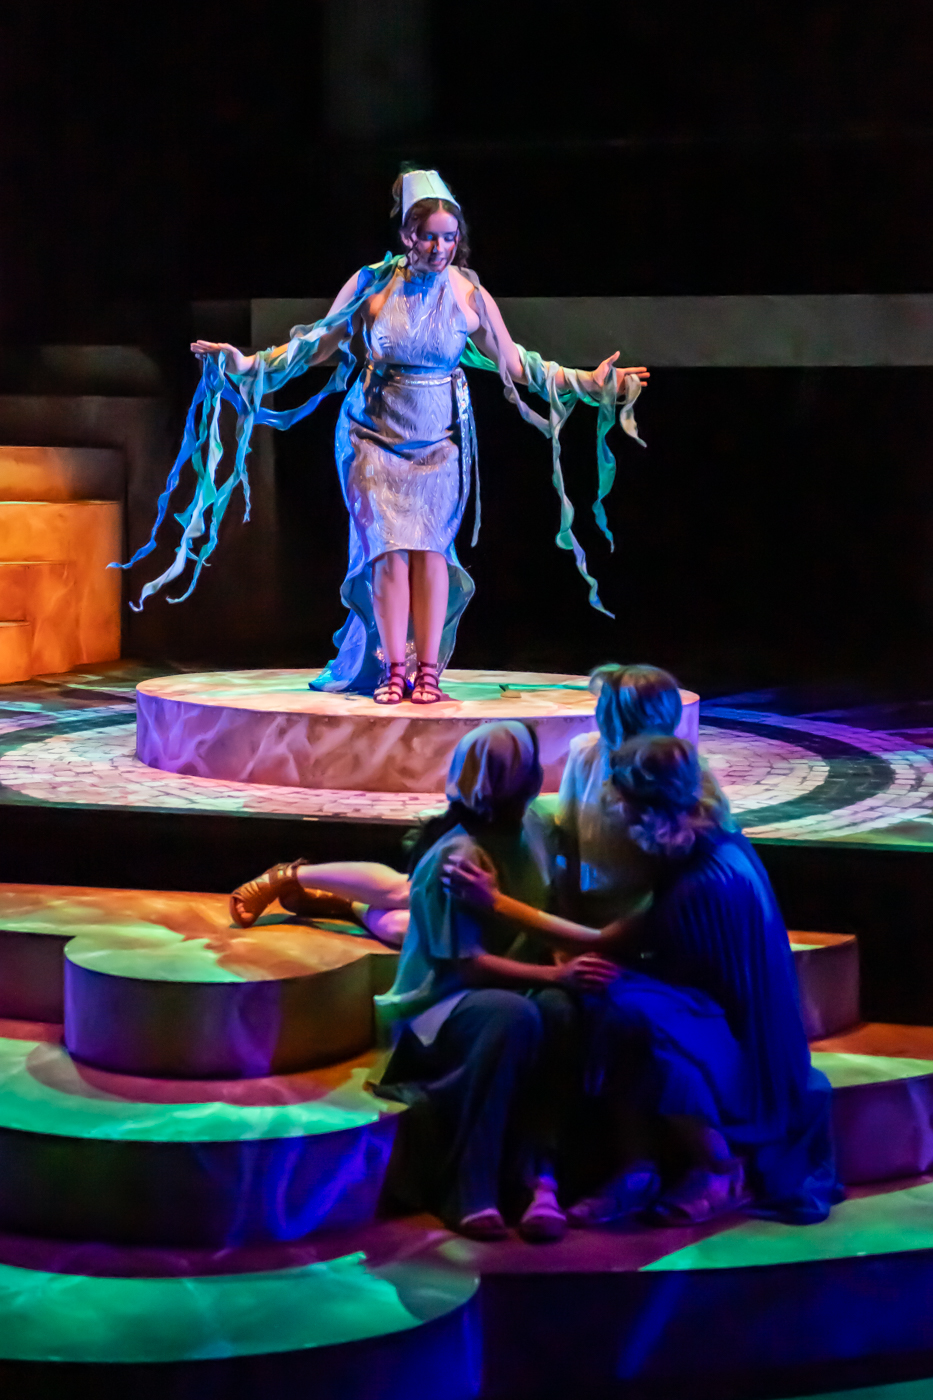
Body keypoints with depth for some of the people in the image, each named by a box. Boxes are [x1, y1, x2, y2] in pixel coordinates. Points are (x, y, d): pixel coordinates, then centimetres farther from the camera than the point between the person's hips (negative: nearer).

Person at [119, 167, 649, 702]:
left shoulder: (470, 295, -2)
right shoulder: (371, 285, -4)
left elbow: (514, 365, 6)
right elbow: (315, 346, 5)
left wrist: (589, 382, 2)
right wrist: (246, 363, 0)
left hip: (440, 438, 0)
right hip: (377, 434, 0)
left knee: (430, 544, -10)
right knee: (389, 546, -9)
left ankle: (427, 671, -5)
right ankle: (393, 671, -4)